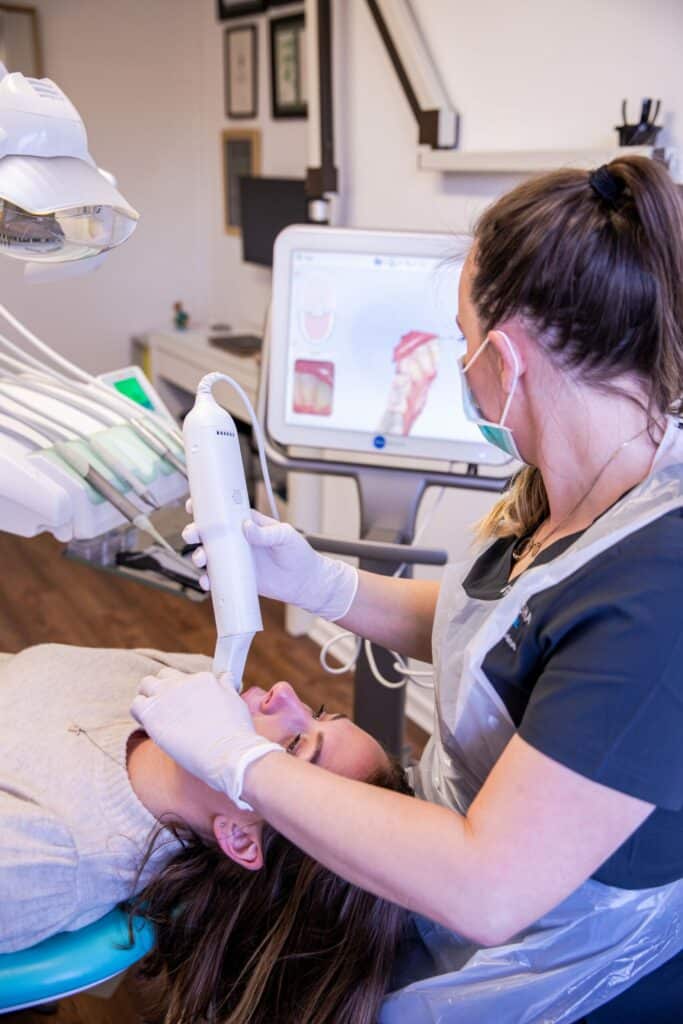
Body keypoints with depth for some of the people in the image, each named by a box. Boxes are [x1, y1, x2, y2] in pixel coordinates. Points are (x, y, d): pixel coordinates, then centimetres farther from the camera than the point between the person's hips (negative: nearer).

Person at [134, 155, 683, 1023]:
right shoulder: (571, 482, -7)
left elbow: (487, 891, -34)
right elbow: (477, 626, 9)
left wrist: (241, 760, -25)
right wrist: (316, 582, -5)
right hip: (454, 833, 7)